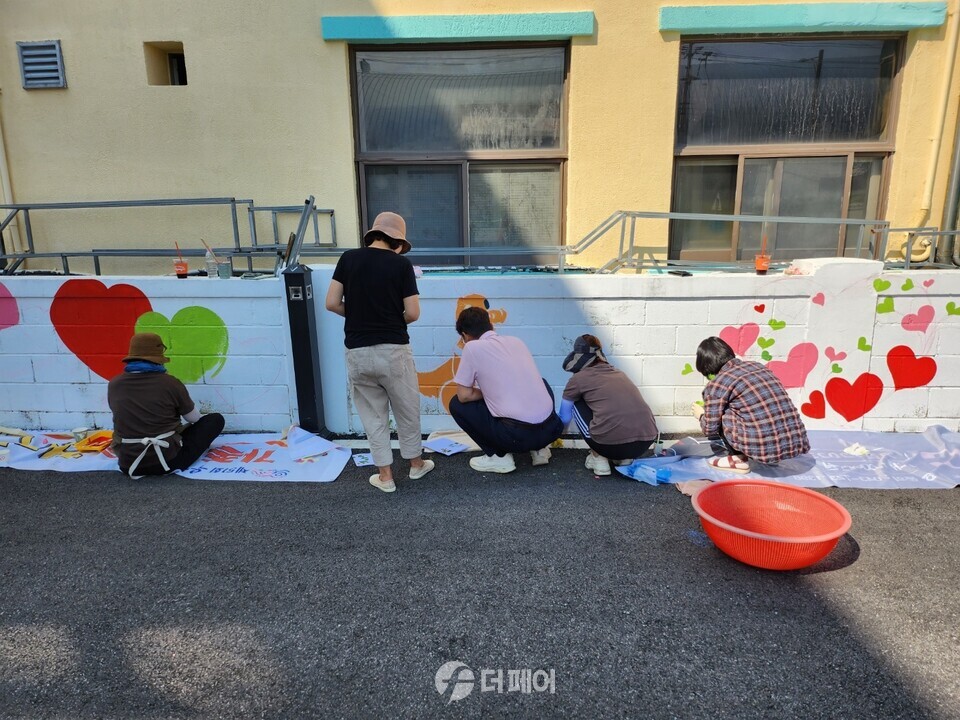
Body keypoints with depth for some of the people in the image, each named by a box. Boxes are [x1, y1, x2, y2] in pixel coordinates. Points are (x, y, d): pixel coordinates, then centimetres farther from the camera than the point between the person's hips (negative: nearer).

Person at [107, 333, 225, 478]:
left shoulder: (114, 385, -4)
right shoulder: (170, 383, -15)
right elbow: (194, 418, 2)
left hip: (129, 464, 5)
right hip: (167, 460, -5)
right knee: (216, 419, 9)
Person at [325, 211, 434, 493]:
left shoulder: (348, 258, 1)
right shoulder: (401, 263, -5)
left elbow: (332, 303, -1)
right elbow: (413, 313, -8)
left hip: (357, 351, 2)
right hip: (393, 349, -2)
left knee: (373, 414, 14)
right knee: (407, 410, 17)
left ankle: (385, 476, 20)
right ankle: (416, 463, 34)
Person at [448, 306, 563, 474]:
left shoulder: (472, 347, -1)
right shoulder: (516, 341, 16)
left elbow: (464, 395, 1)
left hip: (518, 434, -6)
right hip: (551, 429, 6)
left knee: (456, 404, 13)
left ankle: (499, 456, 10)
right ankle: (538, 449, 24)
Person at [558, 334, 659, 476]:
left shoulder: (578, 378, 10)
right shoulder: (618, 373, 24)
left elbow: (564, 418, 24)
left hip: (611, 445, -5)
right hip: (646, 442, 5)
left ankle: (599, 459, 15)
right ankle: (625, 458, 21)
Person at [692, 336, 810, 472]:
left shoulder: (717, 384, -2)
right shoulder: (758, 366, 18)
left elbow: (710, 429, 5)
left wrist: (701, 415, 28)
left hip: (764, 448, -7)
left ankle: (739, 459, 12)